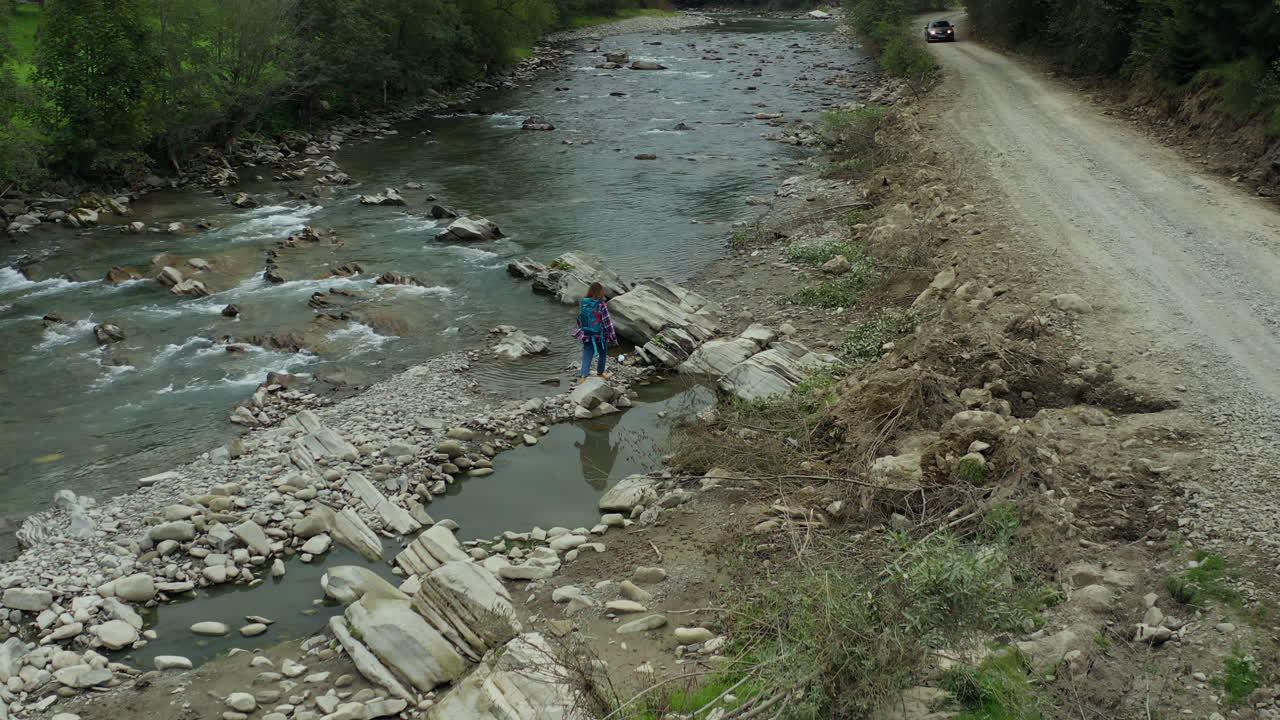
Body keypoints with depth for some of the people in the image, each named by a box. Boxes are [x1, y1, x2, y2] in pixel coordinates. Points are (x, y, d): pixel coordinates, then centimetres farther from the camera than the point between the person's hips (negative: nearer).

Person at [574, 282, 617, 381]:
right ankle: (600, 373, 36)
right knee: (603, 354, 20)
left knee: (587, 356, 6)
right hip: (600, 335, -3)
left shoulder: (584, 304, -4)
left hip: (587, 335, 3)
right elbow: (607, 322, -15)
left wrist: (582, 330, 22)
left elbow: (579, 320, 6)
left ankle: (584, 376, -8)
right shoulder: (601, 306, -18)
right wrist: (612, 337, -6)